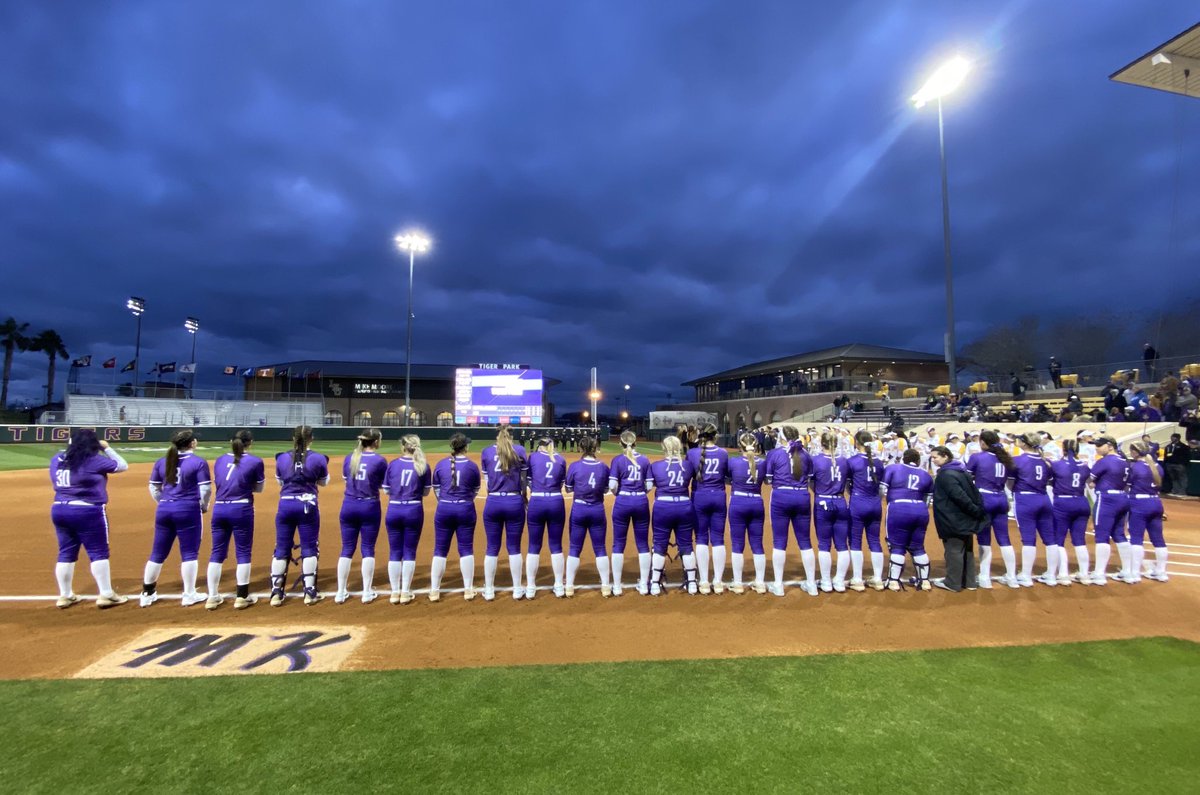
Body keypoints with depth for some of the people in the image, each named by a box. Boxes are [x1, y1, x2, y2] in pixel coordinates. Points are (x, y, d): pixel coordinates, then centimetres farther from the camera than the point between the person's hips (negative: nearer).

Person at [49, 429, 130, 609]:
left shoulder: (57, 459, 7)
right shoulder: (94, 460, -13)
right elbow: (122, 466, -4)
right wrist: (107, 448, 5)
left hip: (59, 510, 7)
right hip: (88, 512, -7)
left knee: (66, 553, 15)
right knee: (99, 553, 0)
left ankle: (65, 596, 23)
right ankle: (106, 595, 3)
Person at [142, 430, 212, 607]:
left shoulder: (161, 462, 8)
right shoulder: (199, 462, -9)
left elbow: (154, 488, 11)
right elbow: (205, 489, -11)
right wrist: (204, 506, 5)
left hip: (163, 510, 5)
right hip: (188, 510, -5)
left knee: (158, 553, 16)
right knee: (189, 553, 4)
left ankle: (147, 593, 26)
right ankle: (189, 595, 10)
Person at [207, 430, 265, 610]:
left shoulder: (220, 460, 10)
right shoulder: (255, 461, -4)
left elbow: (218, 484, 17)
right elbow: (259, 488, 4)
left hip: (219, 509, 5)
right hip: (241, 509, -4)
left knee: (217, 553, 13)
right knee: (243, 553, 4)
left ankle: (213, 597, 18)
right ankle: (242, 597, 10)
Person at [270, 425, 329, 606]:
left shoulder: (282, 458, 1)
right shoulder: (318, 458, -6)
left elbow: (280, 481, 15)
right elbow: (324, 482, 8)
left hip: (285, 505, 2)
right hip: (307, 505, -2)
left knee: (281, 549, 11)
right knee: (309, 548, 6)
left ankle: (276, 593, 15)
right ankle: (310, 592, 10)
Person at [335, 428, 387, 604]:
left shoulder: (349, 458, 3)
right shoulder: (380, 460, -9)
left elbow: (345, 478, 17)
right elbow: (384, 485, -1)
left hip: (349, 506, 4)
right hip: (370, 507, -3)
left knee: (347, 549, 10)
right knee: (368, 549, 5)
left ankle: (340, 593, 15)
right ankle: (367, 593, 11)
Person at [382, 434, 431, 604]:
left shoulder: (393, 464, -1)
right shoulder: (423, 466, -3)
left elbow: (386, 490, 4)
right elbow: (426, 492, 2)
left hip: (394, 510, 1)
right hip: (414, 511, -1)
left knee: (394, 552, 11)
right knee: (409, 552, 8)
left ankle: (395, 592, 16)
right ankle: (405, 592, 13)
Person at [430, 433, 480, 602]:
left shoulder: (440, 464, -2)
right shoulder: (472, 466, -5)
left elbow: (436, 489, 7)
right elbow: (475, 491, 6)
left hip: (444, 509, 1)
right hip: (465, 509, -1)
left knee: (440, 550, 10)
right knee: (466, 549, 8)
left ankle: (434, 590, 15)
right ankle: (468, 589, 14)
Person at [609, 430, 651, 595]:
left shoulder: (617, 460, -5)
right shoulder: (644, 460, 2)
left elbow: (612, 485, -11)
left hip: (623, 502, -2)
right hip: (641, 502, 2)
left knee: (618, 545, 9)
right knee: (643, 544, 12)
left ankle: (617, 586, 14)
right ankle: (644, 585, 19)